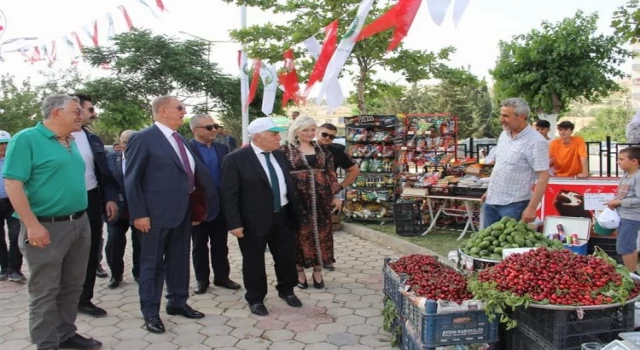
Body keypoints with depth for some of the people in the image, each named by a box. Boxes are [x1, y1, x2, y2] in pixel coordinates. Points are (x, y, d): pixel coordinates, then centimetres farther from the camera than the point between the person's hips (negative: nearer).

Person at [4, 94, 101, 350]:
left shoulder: (71, 143, 12)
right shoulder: (26, 139, -10)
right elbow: (13, 184, -15)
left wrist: (81, 218, 16)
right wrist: (32, 225, -21)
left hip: (80, 224, 7)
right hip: (47, 228, -7)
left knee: (72, 286, 15)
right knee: (45, 292, 4)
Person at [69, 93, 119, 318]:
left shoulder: (94, 140, 11)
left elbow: (104, 173, 11)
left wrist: (111, 198, 0)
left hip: (91, 201, 5)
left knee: (91, 252, 10)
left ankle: (84, 299, 24)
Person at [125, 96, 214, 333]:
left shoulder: (180, 140, 12)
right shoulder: (143, 138, -10)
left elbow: (196, 171, 16)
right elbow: (132, 179, -12)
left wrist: (198, 206, 10)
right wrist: (139, 214, -16)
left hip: (183, 211, 7)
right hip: (157, 213, -7)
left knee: (179, 259, 16)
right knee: (153, 262, 6)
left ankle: (177, 302, 31)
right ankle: (150, 312, 18)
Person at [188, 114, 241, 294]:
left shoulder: (222, 148, 7)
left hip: (221, 205, 4)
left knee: (220, 244, 13)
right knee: (200, 245, 11)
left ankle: (221, 276, 25)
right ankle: (202, 279, 23)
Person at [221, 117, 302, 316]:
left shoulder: (280, 155, 7)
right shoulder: (236, 159, -12)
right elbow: (229, 194, -13)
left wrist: (294, 213, 13)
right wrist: (234, 223, -17)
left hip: (282, 217, 6)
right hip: (254, 221, -5)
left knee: (287, 257, 16)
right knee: (254, 262, 9)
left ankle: (286, 291, 38)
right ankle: (255, 299, 28)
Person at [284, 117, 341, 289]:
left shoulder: (322, 150, 9)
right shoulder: (286, 150, -2)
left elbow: (331, 173, 10)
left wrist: (335, 195, 6)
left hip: (321, 198, 4)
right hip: (298, 198, -3)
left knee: (320, 232, 7)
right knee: (300, 233, 3)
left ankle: (318, 272, 20)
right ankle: (300, 272, 17)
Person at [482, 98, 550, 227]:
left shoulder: (536, 142, -18)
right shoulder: (504, 135, 6)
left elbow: (543, 177, -19)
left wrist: (532, 208, -22)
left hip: (514, 204, -7)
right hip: (491, 200, 7)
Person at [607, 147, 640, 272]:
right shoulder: (625, 176, 9)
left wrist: (619, 202, -19)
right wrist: (614, 202, 1)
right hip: (622, 216, 9)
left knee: (623, 247, -7)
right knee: (630, 246, 18)